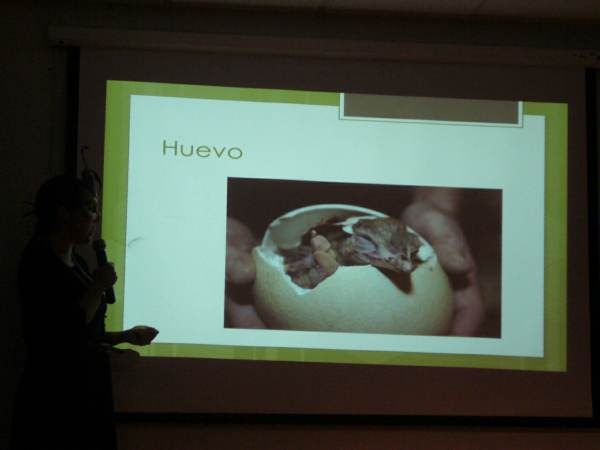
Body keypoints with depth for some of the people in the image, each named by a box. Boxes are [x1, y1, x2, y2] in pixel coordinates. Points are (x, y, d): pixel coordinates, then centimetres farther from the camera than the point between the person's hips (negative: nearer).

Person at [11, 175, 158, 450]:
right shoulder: (39, 262, -13)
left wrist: (126, 336, 14)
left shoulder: (77, 264, 14)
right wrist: (99, 287, -14)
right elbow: (63, 336, -22)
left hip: (88, 391, 9)